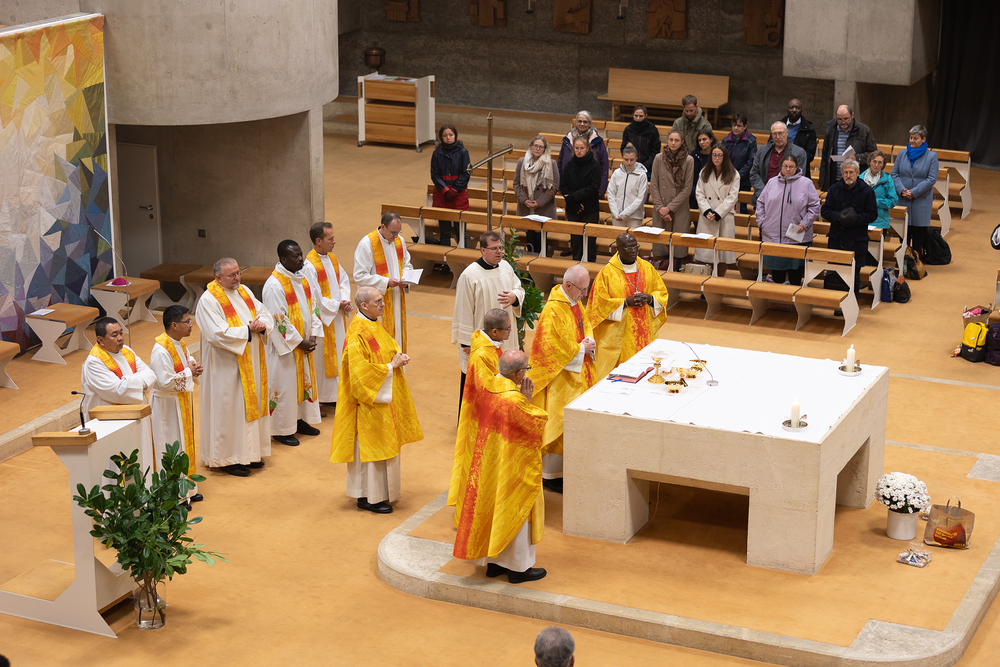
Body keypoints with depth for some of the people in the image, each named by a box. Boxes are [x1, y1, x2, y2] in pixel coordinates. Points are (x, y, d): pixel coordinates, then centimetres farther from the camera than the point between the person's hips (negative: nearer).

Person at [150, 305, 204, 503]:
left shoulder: (179, 343, 3)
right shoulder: (161, 350, -26)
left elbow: (189, 360, 22)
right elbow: (165, 382, -29)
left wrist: (196, 368, -1)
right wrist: (188, 372, -18)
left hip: (183, 401, 10)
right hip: (168, 406, -10)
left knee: (185, 442, 17)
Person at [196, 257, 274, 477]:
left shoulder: (244, 292, 9)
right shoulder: (209, 300, -15)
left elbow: (265, 314, 11)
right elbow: (218, 334, -24)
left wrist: (262, 325, -12)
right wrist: (248, 330, -19)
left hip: (251, 364, 8)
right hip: (227, 366, -8)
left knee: (251, 405, 13)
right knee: (228, 409, -2)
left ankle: (248, 453, 24)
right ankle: (227, 459, 7)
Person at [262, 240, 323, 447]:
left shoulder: (301, 278, 5)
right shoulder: (274, 285, -21)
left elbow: (313, 307, 10)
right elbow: (278, 320, -21)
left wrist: (313, 335, -2)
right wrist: (299, 341, -16)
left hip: (304, 343, 8)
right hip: (285, 345, -8)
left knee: (305, 380, 16)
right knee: (284, 384, 1)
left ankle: (300, 420, 31)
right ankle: (282, 429, 12)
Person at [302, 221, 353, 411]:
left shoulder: (332, 259, 6)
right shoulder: (309, 266, -21)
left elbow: (344, 279, 14)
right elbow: (313, 298, -21)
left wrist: (345, 300, -5)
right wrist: (337, 305, -16)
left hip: (337, 317, 8)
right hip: (321, 320, -8)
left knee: (337, 355, 15)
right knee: (321, 359, -1)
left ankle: (333, 394, 27)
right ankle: (317, 399, 9)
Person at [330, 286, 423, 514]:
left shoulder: (374, 325, 7)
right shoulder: (358, 333, -23)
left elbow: (387, 349, 21)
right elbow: (360, 371, -26)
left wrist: (399, 357, -1)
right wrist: (390, 367, -19)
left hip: (385, 397, 10)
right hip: (370, 401, -10)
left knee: (385, 443, 16)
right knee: (371, 445, -1)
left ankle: (381, 492, 27)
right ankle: (369, 497, 10)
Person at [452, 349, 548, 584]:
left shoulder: (485, 389, -4)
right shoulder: (514, 399, -29)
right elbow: (535, 425, -17)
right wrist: (528, 401, -12)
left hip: (487, 463, 8)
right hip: (512, 466, -8)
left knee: (492, 507, 19)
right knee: (515, 511, 6)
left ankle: (493, 561, 30)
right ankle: (518, 567, 17)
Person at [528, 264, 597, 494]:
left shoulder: (576, 302, 4)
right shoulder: (553, 311, -24)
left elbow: (585, 324, 18)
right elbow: (549, 348, -25)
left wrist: (589, 341, -4)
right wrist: (580, 349, -17)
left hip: (579, 375, 9)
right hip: (560, 378, -9)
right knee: (559, 423, -2)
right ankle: (550, 475, 8)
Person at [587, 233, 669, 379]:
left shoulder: (647, 268, 7)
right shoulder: (607, 273, -7)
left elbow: (662, 292, 12)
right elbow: (600, 303, -8)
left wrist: (649, 298, -10)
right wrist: (626, 302, -17)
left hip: (644, 332, 4)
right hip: (618, 333, -4)